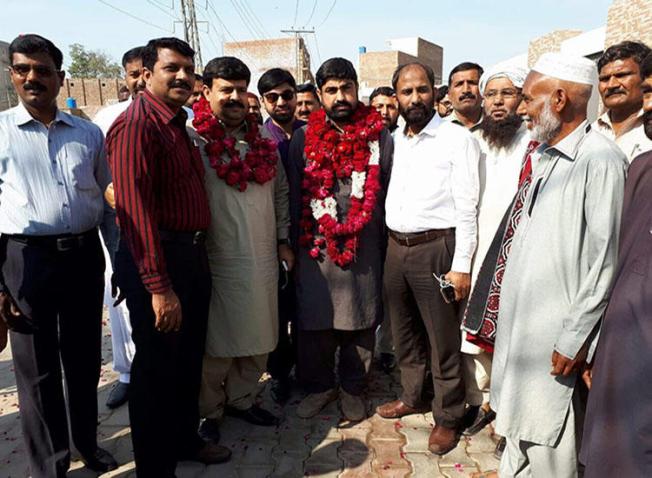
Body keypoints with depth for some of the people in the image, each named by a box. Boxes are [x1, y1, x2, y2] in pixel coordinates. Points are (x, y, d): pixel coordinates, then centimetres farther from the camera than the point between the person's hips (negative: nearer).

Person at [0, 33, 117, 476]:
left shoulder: (89, 133, 7)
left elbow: (108, 199, 13)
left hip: (85, 255, 3)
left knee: (85, 361, 16)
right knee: (37, 371, 8)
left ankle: (88, 443, 39)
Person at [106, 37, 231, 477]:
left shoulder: (178, 123, 14)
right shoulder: (136, 125, -16)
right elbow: (137, 210, -23)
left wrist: (197, 256, 10)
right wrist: (159, 287, -24)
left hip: (191, 254, 9)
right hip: (157, 261, -9)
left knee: (189, 360, 21)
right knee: (157, 368, 5)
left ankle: (186, 440, 42)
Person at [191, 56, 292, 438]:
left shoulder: (263, 139, 10)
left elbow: (280, 192, 15)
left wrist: (283, 239, 11)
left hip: (264, 260, 5)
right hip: (217, 261, -5)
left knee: (258, 339, 16)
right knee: (216, 342, 9)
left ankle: (242, 399, 36)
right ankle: (209, 411, 29)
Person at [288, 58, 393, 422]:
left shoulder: (380, 137, 3)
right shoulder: (304, 138, 5)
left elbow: (389, 195, 5)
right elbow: (295, 194, 9)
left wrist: (387, 247, 3)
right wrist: (296, 243, 6)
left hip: (365, 249, 0)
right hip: (316, 249, 1)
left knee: (360, 323, 10)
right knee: (315, 323, 9)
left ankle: (353, 389, 31)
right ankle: (320, 385, 31)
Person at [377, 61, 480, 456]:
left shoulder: (458, 139, -6)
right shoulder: (394, 141, 11)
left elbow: (467, 208, -10)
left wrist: (461, 265, -15)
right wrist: (389, 244, 9)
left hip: (436, 248, -6)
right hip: (396, 248, 6)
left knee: (443, 338, 4)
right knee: (404, 332, 18)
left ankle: (448, 417, 22)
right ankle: (412, 397, 37)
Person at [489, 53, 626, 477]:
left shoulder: (600, 160, -17)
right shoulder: (541, 155, 9)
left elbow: (604, 262, -18)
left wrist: (574, 338, -16)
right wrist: (504, 293, 11)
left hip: (555, 331, -8)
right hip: (518, 319, 8)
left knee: (547, 442, 7)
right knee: (519, 426, 22)